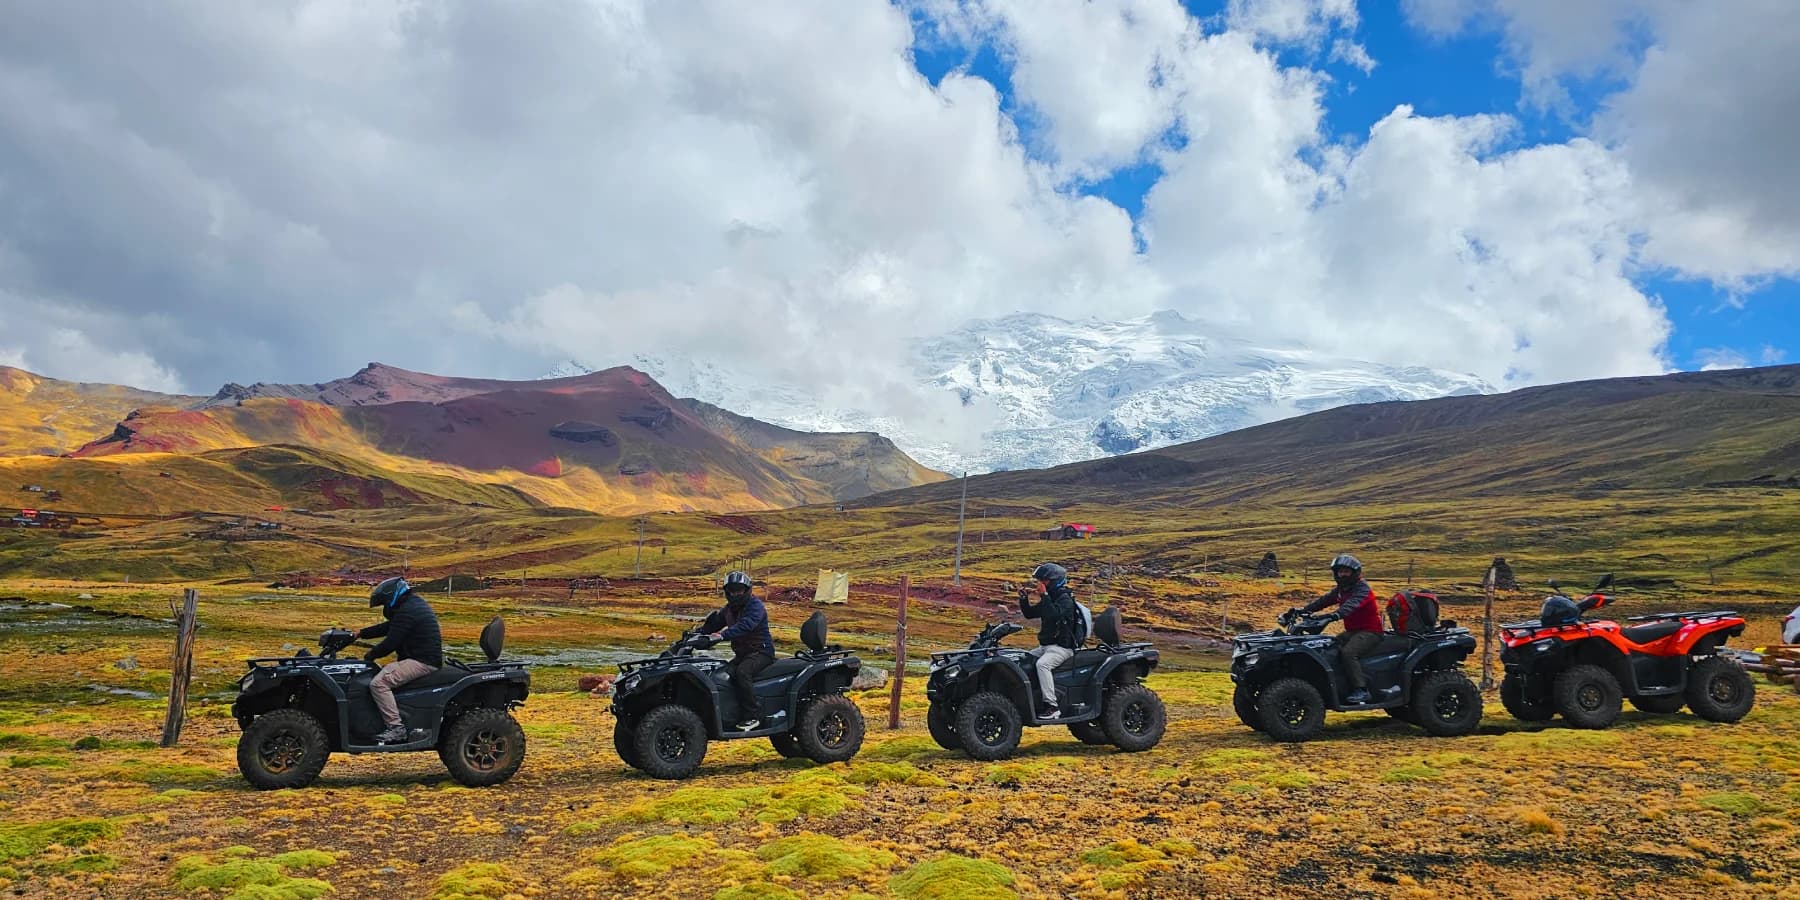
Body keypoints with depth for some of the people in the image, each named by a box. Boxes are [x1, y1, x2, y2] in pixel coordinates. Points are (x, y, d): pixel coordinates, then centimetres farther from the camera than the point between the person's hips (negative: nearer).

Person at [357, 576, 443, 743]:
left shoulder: (406, 612, -14)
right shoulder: (414, 603, 19)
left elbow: (391, 642, -15)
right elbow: (387, 627, 28)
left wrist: (371, 655, 1)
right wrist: (361, 634, 28)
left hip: (422, 662, -11)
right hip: (426, 658, 11)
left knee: (378, 683, -18)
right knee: (385, 670, 23)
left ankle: (396, 728, -19)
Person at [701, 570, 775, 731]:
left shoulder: (755, 605, -13)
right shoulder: (729, 608, 14)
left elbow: (745, 625, -30)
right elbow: (715, 622, 20)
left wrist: (723, 635, -41)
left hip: (761, 652, -8)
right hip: (741, 653, 8)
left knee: (742, 672, -32)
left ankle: (751, 717, -30)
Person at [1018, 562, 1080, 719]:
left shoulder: (1065, 599, -10)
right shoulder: (1049, 599, 17)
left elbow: (1053, 615, -28)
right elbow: (1029, 613, 23)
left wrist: (1044, 595, -25)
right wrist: (1024, 598, 8)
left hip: (1062, 646, -10)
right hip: (1045, 646, 10)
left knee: (1042, 664, -34)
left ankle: (1052, 706, -35)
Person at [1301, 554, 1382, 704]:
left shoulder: (1362, 588, -13)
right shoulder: (1340, 590, 14)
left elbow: (1352, 604, -33)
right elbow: (1323, 601, 7)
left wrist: (1337, 615, -50)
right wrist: (1304, 610, -7)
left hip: (1369, 631, -9)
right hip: (1352, 630, 9)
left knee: (1348, 652, -31)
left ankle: (1361, 690, -30)